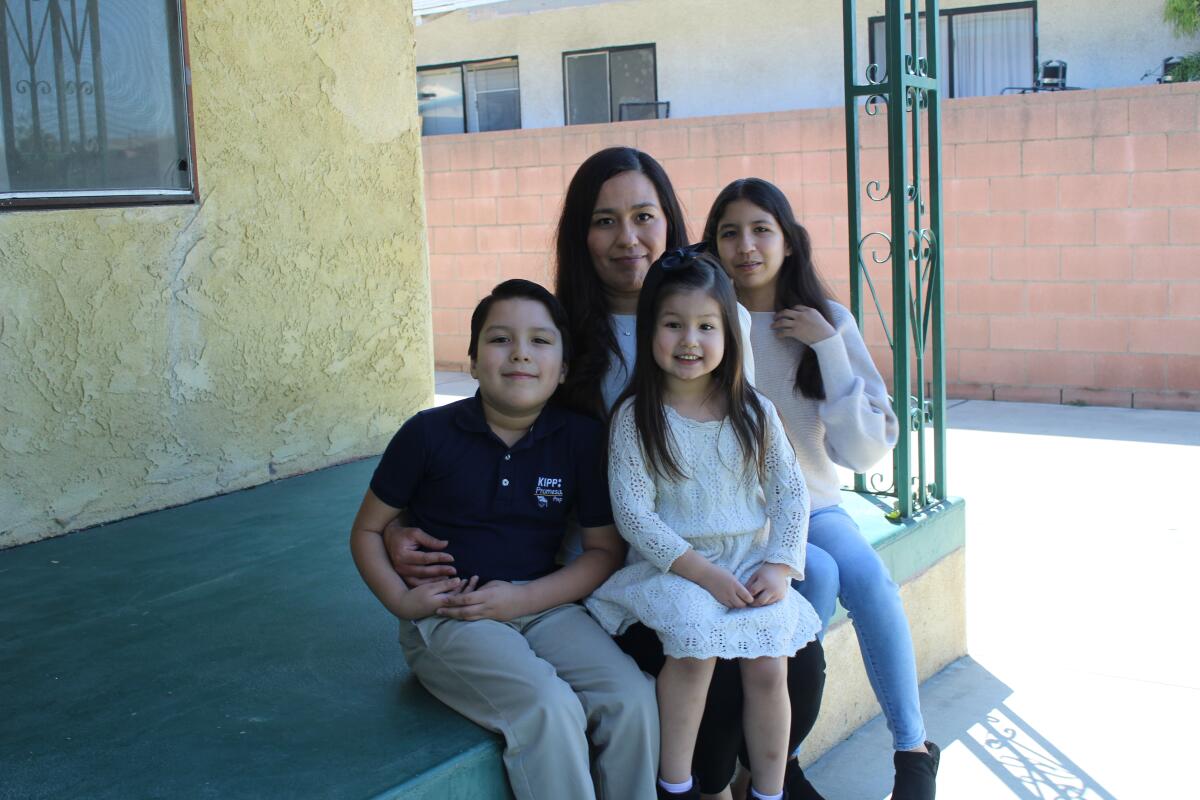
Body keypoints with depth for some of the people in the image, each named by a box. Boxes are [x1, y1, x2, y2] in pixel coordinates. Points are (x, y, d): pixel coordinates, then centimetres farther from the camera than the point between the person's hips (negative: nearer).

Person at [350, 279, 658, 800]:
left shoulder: (582, 438, 0)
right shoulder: (429, 434, -4)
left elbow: (604, 549, 3)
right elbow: (368, 529, 7)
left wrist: (522, 598, -11)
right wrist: (401, 600, -11)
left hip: (543, 604, 3)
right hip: (447, 616, -3)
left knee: (632, 700, -22)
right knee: (550, 708, -29)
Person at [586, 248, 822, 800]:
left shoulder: (754, 412, 4)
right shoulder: (635, 417, -5)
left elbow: (790, 492, 6)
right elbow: (633, 513, -10)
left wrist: (778, 566, -9)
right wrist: (704, 572, -17)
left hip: (751, 563, 3)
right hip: (671, 565, -2)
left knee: (768, 666, -15)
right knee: (695, 648, -27)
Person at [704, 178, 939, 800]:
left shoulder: (829, 322, -2)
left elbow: (868, 451, -10)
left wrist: (829, 346, -17)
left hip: (815, 508, 2)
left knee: (868, 575, -26)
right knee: (819, 576, -28)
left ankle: (913, 750, -13)